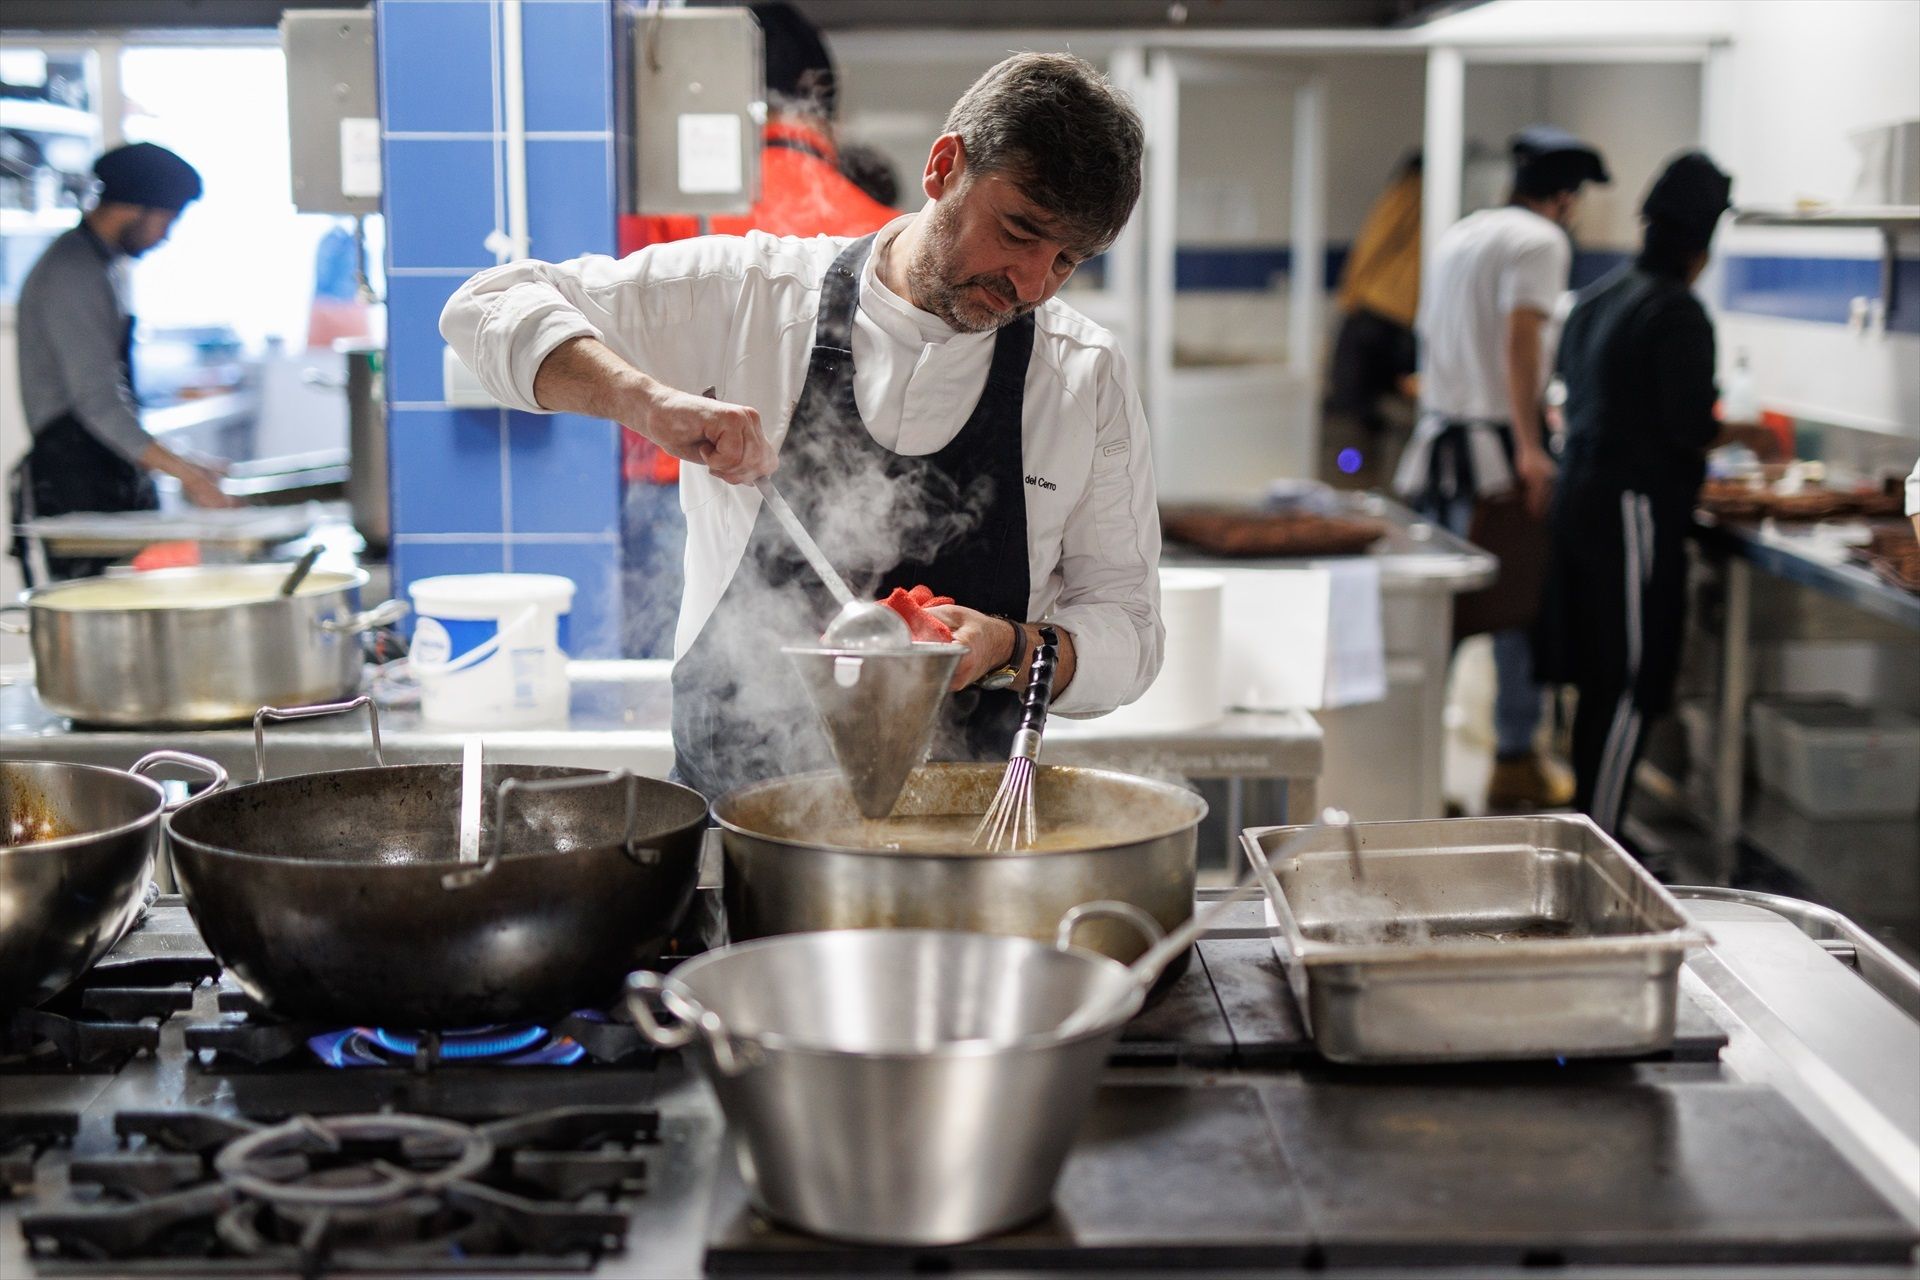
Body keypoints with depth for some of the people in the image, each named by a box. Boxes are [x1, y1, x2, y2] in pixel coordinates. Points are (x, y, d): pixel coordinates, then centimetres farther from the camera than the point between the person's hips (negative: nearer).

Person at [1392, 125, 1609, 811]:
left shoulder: (1458, 233, 17)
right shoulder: (1541, 241, -7)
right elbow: (1521, 340, -20)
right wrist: (1529, 446, -23)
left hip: (1437, 439, 8)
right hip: (1497, 446, -8)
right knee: (1521, 606, 1)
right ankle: (1516, 760, 7)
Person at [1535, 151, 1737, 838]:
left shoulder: (1597, 298, 13)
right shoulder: (1677, 313, -13)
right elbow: (1692, 428, -16)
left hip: (1580, 492, 9)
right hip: (1633, 508, -9)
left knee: (1597, 680, 14)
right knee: (1630, 685, -3)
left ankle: (1587, 823, 21)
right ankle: (1599, 838, -1)